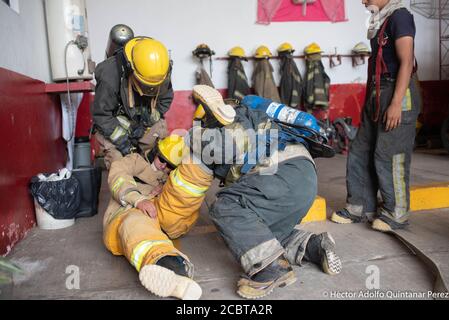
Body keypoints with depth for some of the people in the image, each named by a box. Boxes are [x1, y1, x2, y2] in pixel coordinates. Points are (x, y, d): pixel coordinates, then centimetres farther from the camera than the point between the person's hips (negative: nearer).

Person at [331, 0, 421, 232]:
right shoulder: (380, 22, 21)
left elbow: (406, 62, -16)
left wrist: (396, 103, -23)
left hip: (397, 94, -9)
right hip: (377, 95, 9)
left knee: (388, 157, -7)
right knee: (359, 153, 8)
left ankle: (396, 215, 7)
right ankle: (360, 208, 18)